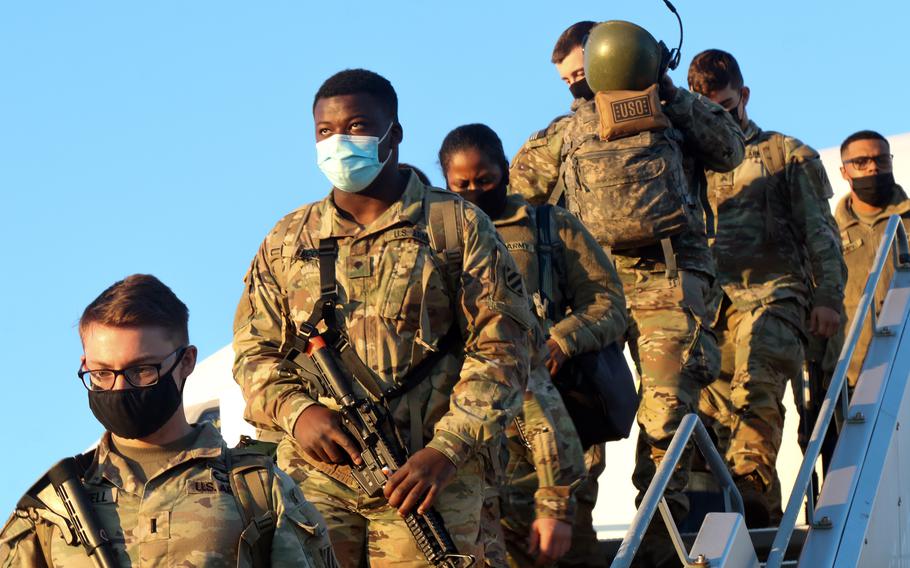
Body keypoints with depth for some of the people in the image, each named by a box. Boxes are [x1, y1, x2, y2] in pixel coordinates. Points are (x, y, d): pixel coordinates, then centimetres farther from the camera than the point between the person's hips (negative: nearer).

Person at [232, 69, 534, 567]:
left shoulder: (458, 227, 5)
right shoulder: (288, 241, 16)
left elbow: (501, 347, 0)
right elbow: (254, 349, 16)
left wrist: (447, 451, -12)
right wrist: (296, 411, -6)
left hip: (428, 473, -2)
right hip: (313, 474, 2)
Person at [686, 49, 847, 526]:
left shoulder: (788, 155, 14)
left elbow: (820, 233, 10)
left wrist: (828, 298, -1)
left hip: (772, 293, -4)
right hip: (707, 301, 4)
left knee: (755, 386, -26)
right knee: (713, 402, -8)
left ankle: (750, 484, -39)